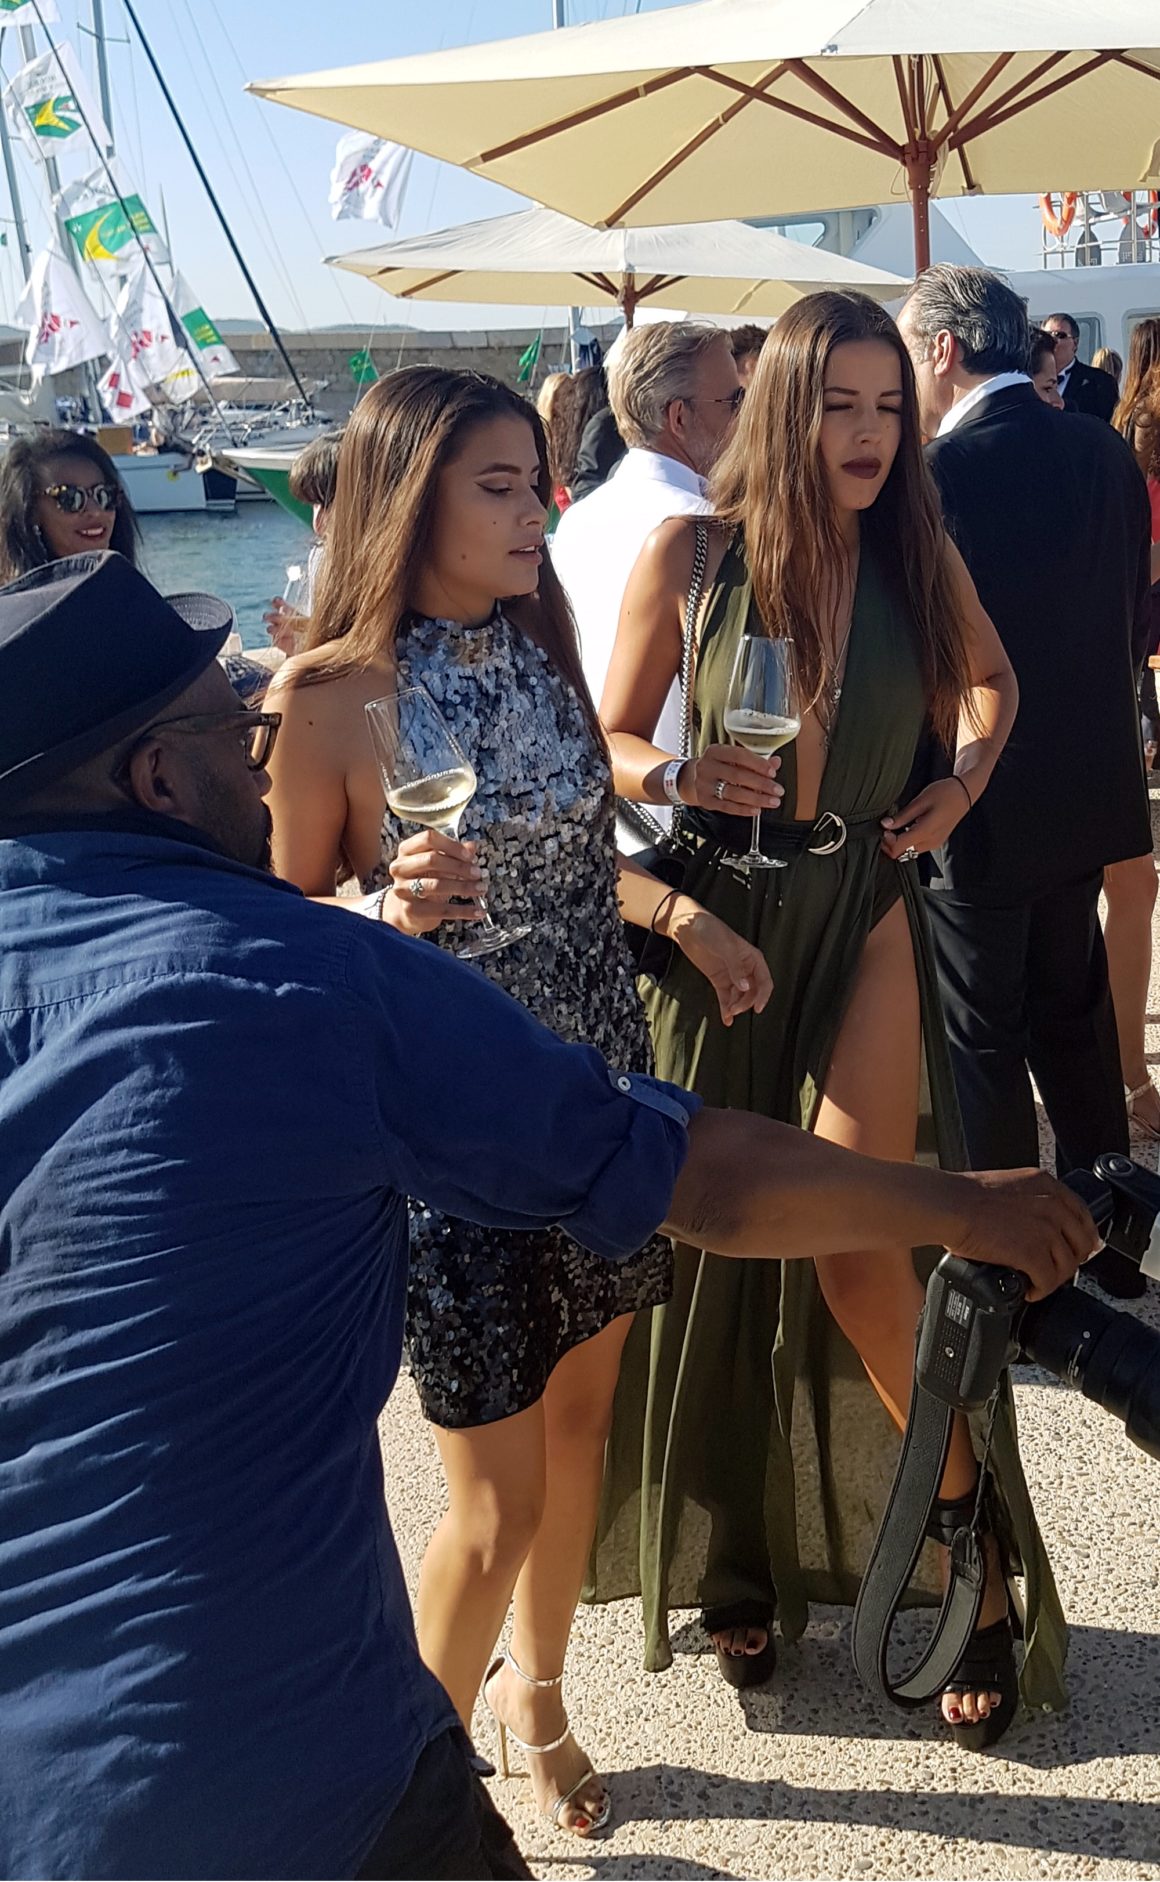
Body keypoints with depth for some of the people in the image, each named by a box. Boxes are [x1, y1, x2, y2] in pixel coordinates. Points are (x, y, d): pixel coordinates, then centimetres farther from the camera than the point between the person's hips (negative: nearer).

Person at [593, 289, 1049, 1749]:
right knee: (716, 1244, 9)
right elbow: (610, 744, 2)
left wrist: (964, 779, 4)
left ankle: (983, 1561, 11)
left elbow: (990, 675, 22)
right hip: (718, 915, 0)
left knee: (851, 1248, -9)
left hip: (864, 915, 0)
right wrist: (680, 779, -19)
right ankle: (735, 1560, 30)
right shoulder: (688, 554, -4)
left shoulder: (920, 555, 3)